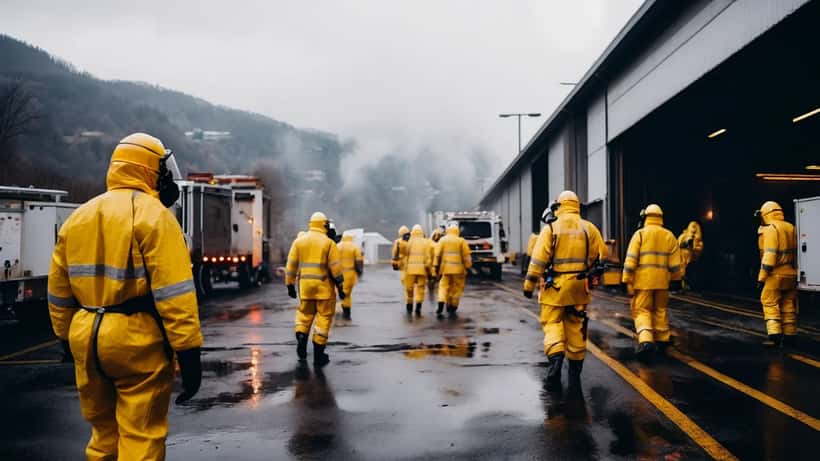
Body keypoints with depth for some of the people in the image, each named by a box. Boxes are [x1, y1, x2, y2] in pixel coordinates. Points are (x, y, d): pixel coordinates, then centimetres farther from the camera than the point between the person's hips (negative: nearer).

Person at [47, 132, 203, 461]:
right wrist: (188, 351, -17)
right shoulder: (153, 215, -11)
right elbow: (173, 293, -18)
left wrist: (67, 338, 24)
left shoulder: (77, 217, 11)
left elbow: (58, 292, 15)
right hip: (138, 341, -7)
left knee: (104, 432, 21)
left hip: (86, 339, 7)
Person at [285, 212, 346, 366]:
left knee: (305, 314, 20)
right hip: (324, 287, -3)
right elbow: (335, 268, -6)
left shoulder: (299, 241, 6)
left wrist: (290, 285, 12)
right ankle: (318, 354, 6)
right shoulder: (329, 243, -4)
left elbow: (291, 265, 6)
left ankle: (301, 337, -2)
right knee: (323, 317, 5)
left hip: (305, 286, 3)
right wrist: (340, 287, 1)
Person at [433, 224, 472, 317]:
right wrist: (468, 267, 5)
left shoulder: (442, 240, 6)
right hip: (458, 269, -1)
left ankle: (441, 304, -14)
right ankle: (453, 308, 10)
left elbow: (437, 254, 2)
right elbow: (466, 256, -1)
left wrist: (435, 267, 5)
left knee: (444, 286, 7)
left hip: (445, 268, 1)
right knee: (456, 288, 9)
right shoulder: (461, 241, 2)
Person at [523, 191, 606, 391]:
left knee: (552, 323, 4)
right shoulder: (589, 228, 4)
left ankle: (555, 357, -22)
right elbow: (602, 255, 6)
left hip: (555, 285, -3)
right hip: (579, 286, 3)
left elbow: (538, 259, -8)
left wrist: (529, 284, -2)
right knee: (576, 327, 11)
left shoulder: (550, 228, -5)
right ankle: (575, 373, 18)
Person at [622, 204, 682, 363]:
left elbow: (630, 260, -8)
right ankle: (662, 341, 28)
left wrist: (627, 281, -6)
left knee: (642, 311, 0)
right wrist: (676, 279, 17)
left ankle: (646, 341, -20)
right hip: (662, 281, 3)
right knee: (660, 310, 19)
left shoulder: (640, 234, -3)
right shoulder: (669, 236, 6)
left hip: (643, 281, -3)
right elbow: (675, 263, 6)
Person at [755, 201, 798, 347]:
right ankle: (790, 335, 16)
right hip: (791, 274, 7)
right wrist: (796, 271, 21)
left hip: (776, 275, -7)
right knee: (788, 306, 12)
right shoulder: (791, 228, 11)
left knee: (770, 304, -1)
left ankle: (774, 335, -10)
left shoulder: (770, 229, -12)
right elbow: (795, 252, 15)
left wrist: (762, 276, -16)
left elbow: (769, 254, -19)